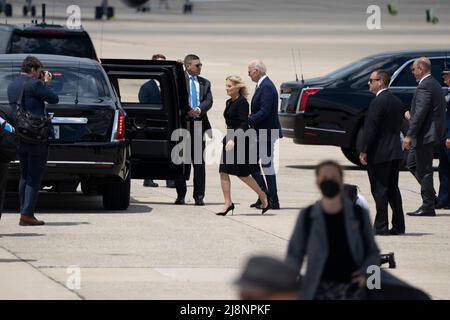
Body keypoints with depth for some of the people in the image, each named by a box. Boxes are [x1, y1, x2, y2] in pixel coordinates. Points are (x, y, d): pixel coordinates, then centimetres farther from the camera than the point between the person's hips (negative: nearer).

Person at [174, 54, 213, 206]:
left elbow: (208, 101, 3)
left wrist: (198, 109, -14)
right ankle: (180, 195, 8)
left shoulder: (204, 83, 15)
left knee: (199, 161, 0)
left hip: (199, 123, 3)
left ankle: (199, 196, 3)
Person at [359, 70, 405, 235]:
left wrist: (364, 151, -13)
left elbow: (371, 128, -18)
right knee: (393, 189, 13)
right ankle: (398, 226, 13)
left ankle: (381, 226, -4)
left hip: (379, 153, -8)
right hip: (395, 152, 8)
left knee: (379, 190, -4)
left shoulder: (378, 102, -16)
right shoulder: (397, 102, 11)